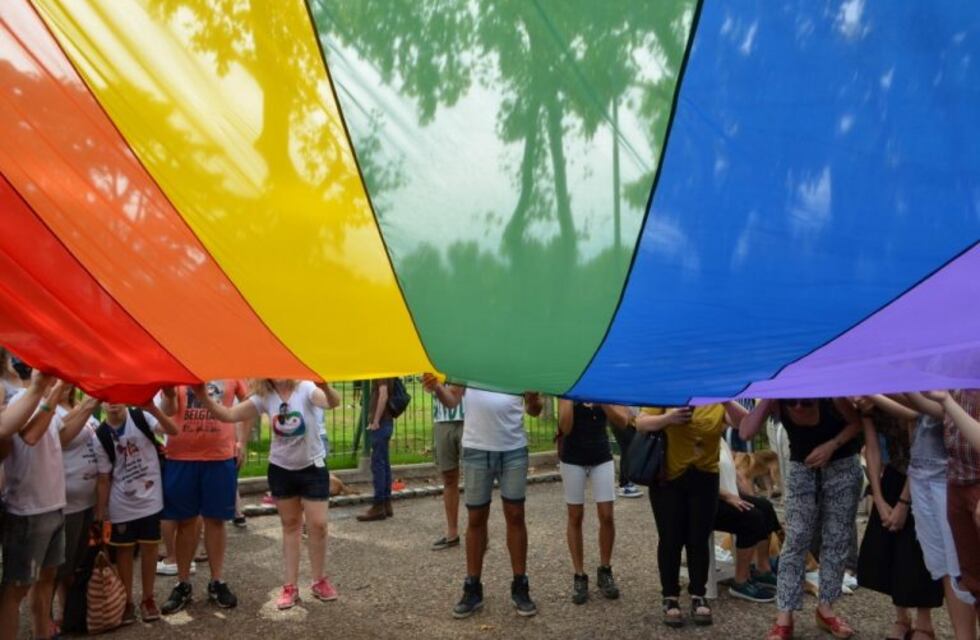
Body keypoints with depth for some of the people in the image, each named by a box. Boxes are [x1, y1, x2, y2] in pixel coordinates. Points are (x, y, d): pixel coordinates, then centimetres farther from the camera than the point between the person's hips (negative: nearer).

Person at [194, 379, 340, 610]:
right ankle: (290, 586, 17)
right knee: (290, 525, 11)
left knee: (318, 524, -3)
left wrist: (326, 388, -62)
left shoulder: (306, 388, -19)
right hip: (281, 469, 3)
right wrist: (203, 397, -24)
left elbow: (333, 403, -39)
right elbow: (229, 415, -8)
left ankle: (320, 581, 17)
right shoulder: (264, 398, -6)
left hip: (312, 467, -3)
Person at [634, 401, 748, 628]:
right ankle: (670, 598, 14)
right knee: (671, 539, 3)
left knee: (699, 539, 5)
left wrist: (726, 401, -30)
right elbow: (640, 423, -7)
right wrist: (667, 418, -23)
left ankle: (699, 597, 18)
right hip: (667, 477, -1)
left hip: (703, 478, 1)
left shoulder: (720, 401, -1)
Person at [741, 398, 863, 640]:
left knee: (837, 540, 4)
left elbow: (856, 423, -10)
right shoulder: (776, 400, -21)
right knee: (795, 541, -7)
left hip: (842, 467, 0)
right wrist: (766, 399, -33)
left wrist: (831, 446, -24)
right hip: (802, 470, 1)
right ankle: (784, 618, -6)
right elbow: (745, 433, -30)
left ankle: (826, 608, 18)